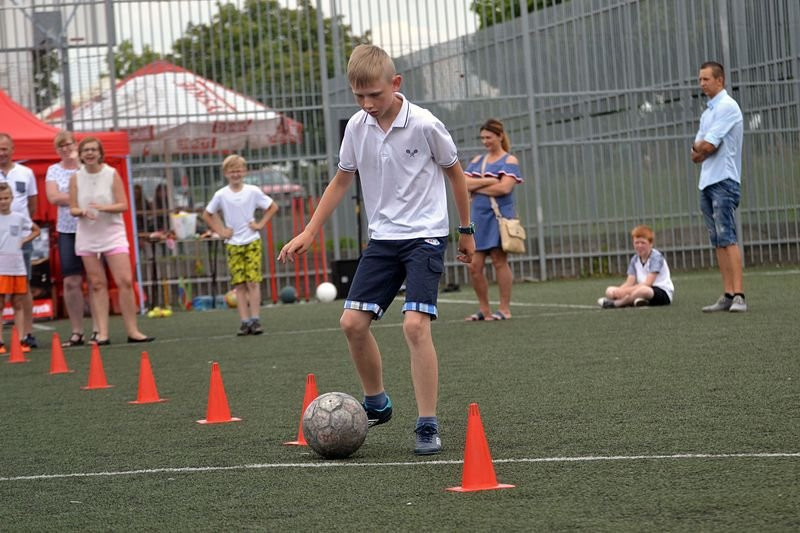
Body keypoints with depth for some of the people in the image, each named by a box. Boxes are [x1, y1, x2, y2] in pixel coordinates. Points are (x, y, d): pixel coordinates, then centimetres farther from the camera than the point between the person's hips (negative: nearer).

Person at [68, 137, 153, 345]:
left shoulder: (112, 174, -2)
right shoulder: (76, 178, 3)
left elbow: (123, 205, -5)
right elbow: (73, 208, 5)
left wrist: (104, 207, -22)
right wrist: (83, 212, -17)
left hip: (113, 234, -2)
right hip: (87, 236, 2)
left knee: (125, 281, -9)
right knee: (97, 284, 2)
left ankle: (132, 330, -2)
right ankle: (102, 333, 4)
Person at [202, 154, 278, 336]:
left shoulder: (253, 191, -2)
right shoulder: (221, 195, 1)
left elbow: (273, 207, 8)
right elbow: (207, 215, 13)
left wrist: (261, 224, -1)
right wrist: (220, 231, 3)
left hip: (252, 242, -1)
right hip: (232, 244, 1)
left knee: (253, 281, -8)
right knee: (239, 285, -2)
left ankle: (255, 319, -4)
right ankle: (245, 321, 0)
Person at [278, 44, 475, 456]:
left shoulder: (425, 125, -13)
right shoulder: (356, 127, 0)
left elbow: (454, 172, 2)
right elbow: (341, 180, 13)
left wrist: (466, 230, 9)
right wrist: (309, 233, 9)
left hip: (425, 236, -5)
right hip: (382, 237, 5)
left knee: (415, 324, -19)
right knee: (352, 321, -2)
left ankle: (427, 425, -13)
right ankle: (376, 403, 20)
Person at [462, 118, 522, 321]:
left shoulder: (509, 161, 1)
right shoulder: (477, 161, 17)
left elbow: (504, 188, -15)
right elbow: (463, 183, 2)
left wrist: (476, 188, -6)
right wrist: (486, 181, -11)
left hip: (499, 216, -5)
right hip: (479, 218, 5)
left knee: (499, 261, -4)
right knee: (474, 265, 1)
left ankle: (504, 309, 3)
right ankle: (484, 309, 12)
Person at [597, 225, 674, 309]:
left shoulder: (656, 257, -12)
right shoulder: (635, 260, 9)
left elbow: (647, 283, -21)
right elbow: (629, 283, -1)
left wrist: (625, 291, -29)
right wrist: (618, 291, -24)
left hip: (663, 293, -7)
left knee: (643, 290, -43)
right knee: (610, 291, -4)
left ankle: (615, 303, -24)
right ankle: (637, 299, -30)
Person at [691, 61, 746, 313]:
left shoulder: (727, 107, -9)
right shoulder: (708, 112, 20)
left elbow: (708, 145, -15)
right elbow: (697, 148, 16)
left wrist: (699, 149, 5)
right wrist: (700, 151, -5)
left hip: (724, 181, -9)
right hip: (707, 182, 9)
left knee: (727, 239, -14)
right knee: (718, 242, 5)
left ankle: (738, 296, -18)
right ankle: (728, 295, 4)